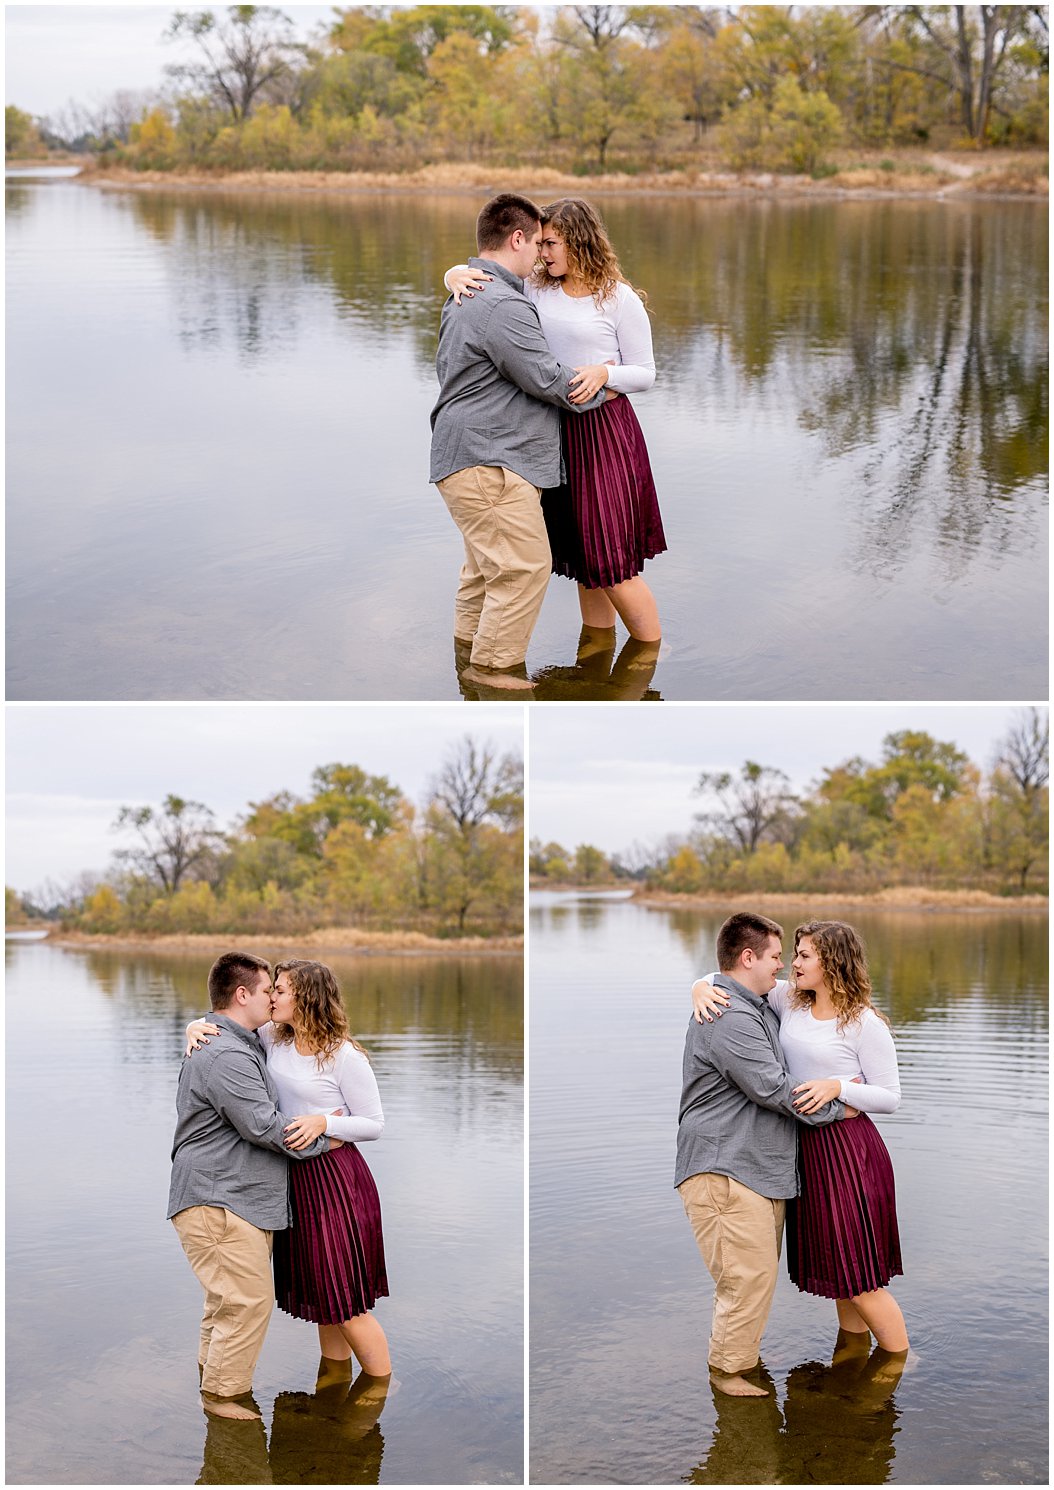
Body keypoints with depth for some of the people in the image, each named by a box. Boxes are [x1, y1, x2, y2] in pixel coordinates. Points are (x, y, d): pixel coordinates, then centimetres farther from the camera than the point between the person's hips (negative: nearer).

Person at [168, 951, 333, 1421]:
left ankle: (214, 1377, 32)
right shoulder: (226, 1056, -20)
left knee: (229, 1298, 20)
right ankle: (222, 1394, 3)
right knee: (248, 1298, -8)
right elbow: (264, 1126, -22)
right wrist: (326, 1137, -10)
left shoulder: (240, 1047, 18)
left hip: (235, 1199, 11)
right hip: (218, 1201, -11)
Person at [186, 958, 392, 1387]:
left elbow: (374, 1124, -10)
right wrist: (195, 1027, -9)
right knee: (320, 1289, 18)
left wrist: (323, 1122, -25)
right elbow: (223, 1024, 14)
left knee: (344, 1297, -3)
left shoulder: (346, 1056, -15)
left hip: (335, 1180, -7)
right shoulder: (273, 1039, 4)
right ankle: (334, 1376, 32)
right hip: (295, 1178, 7)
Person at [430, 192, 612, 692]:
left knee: (486, 563, 22)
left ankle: (469, 649, 33)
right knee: (524, 563, -8)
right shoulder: (503, 306, -20)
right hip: (487, 462, -11)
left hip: (473, 457, 11)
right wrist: (602, 388, 1)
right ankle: (494, 668, -2)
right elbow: (547, 379, -18)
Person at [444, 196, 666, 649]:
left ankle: (653, 653, 10)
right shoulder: (536, 289, 8)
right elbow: (469, 275, 10)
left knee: (610, 561, -5)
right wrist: (456, 275, -13)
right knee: (584, 558, 13)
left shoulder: (620, 300, -6)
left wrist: (603, 373, -22)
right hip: (556, 431, 5)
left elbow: (645, 374, -3)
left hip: (604, 432, -5)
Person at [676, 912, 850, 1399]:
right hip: (725, 1170, -11)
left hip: (761, 1167, 11)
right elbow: (774, 1089, -20)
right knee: (748, 1276, -8)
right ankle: (728, 1369, 5)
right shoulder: (729, 1016, -19)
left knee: (759, 1273, 17)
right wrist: (840, 1107, -9)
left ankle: (741, 1351, 30)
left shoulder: (758, 1008, 18)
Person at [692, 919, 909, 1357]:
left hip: (848, 1152, -7)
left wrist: (836, 1086, -23)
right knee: (836, 1269, 18)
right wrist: (702, 988, -10)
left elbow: (890, 1097, -9)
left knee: (859, 1277, -2)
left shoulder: (866, 1024, -11)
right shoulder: (789, 1000, 5)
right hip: (806, 1149, 7)